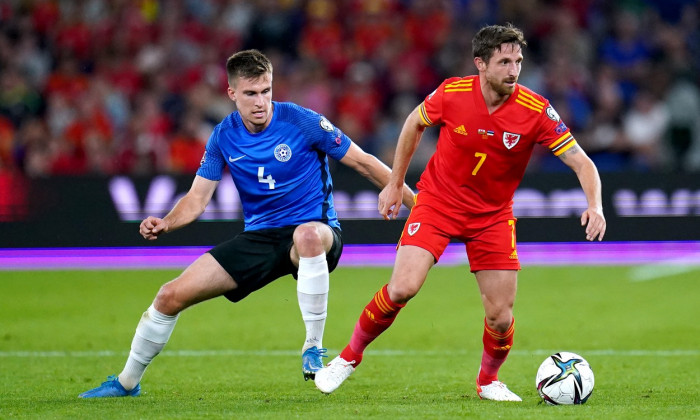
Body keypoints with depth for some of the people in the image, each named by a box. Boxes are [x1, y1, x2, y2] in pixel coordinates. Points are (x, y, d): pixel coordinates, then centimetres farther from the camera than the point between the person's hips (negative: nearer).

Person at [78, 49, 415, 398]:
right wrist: (165, 223, -18)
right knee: (171, 296, -5)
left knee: (308, 235, -45)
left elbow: (364, 163, -6)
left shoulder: (303, 122, -14)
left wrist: (416, 203, -7)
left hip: (316, 230, -4)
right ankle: (127, 382, 18)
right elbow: (197, 197, 3)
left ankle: (313, 348, -29)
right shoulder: (224, 137, -1)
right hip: (259, 237, 4)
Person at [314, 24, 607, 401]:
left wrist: (595, 205, -34)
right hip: (437, 201, -1)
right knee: (402, 288, -20)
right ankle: (350, 355, 4)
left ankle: (488, 381, 28)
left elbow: (581, 163, -16)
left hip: (492, 214, 1)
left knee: (501, 317, -3)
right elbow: (415, 123, 5)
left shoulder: (536, 111, -18)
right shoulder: (451, 94, -16)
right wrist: (395, 183, 9)